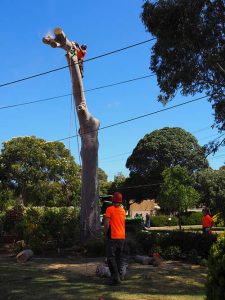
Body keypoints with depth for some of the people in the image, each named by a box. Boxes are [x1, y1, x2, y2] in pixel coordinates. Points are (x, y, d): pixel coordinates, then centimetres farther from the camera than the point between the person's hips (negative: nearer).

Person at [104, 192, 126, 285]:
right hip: (122, 237, 6)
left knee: (111, 257, -5)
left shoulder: (109, 209, -11)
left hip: (112, 237, -6)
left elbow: (107, 224, -15)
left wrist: (106, 233, -1)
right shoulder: (123, 210, 9)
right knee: (119, 257, 16)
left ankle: (115, 276, -14)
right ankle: (120, 275, 18)